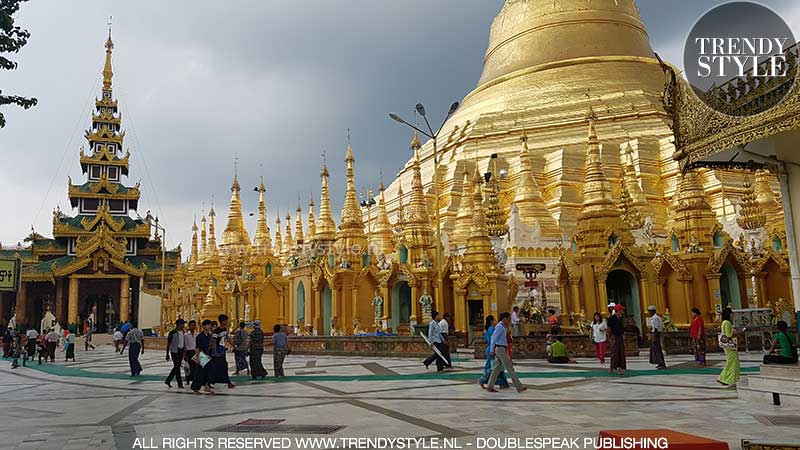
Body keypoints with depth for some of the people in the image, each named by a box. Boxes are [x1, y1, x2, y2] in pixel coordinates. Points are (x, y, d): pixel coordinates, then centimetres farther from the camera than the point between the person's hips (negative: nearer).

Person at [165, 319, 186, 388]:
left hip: (181, 351, 7)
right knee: (177, 367, -6)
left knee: (177, 367, 12)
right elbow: (168, 344, -7)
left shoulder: (182, 332, 10)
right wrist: (167, 354, -9)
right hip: (174, 351, -7)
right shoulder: (172, 333, -10)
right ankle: (180, 384, -3)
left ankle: (168, 381, 26)